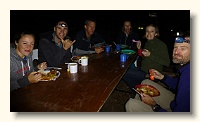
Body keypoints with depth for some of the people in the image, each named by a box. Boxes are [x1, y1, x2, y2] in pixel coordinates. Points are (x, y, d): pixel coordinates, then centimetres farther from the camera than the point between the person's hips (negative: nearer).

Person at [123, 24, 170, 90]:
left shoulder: (161, 44, -14)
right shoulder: (147, 43, 10)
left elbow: (167, 63, -19)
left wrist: (150, 55, -24)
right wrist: (139, 49, 2)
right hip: (142, 69, 8)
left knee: (125, 74, -17)